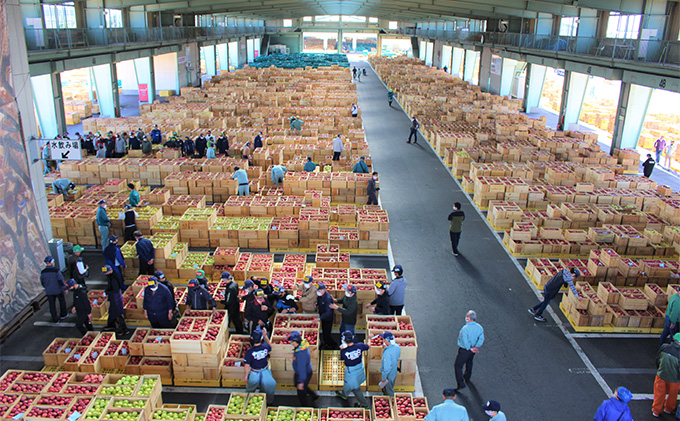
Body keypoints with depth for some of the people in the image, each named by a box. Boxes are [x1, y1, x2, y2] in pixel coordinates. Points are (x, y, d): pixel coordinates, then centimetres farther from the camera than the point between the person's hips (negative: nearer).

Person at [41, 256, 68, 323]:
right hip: (58, 290, -3)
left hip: (49, 291, 3)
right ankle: (63, 315, 34)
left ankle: (55, 319, 17)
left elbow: (42, 283, 5)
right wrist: (65, 288, -5)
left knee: (52, 304, 12)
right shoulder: (56, 271, -20)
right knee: (62, 301, 21)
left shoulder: (43, 272, -7)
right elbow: (61, 280, -18)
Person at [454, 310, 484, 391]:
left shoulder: (465, 329, -29)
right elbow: (481, 339, -9)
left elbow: (465, 342, -28)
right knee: (469, 363, 29)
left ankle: (461, 384, 0)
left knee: (458, 366, 4)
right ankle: (467, 378, 50)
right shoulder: (480, 327, -11)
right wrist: (476, 347, -12)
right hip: (472, 350, 7)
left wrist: (470, 349, -15)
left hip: (464, 350, -7)